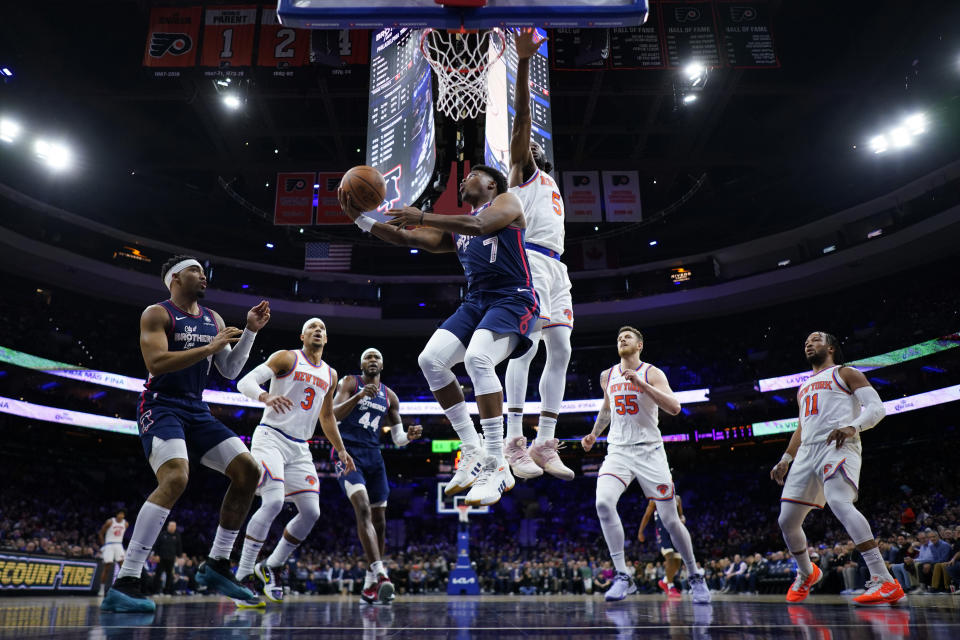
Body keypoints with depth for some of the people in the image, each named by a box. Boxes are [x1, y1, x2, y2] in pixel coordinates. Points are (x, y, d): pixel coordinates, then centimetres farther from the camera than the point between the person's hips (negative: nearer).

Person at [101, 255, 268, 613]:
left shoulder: (213, 319, 16)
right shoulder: (157, 314, -5)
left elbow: (230, 372, 16)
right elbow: (155, 363, -20)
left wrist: (250, 332, 6)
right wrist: (209, 348, -20)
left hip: (196, 410, 8)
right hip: (161, 406, -7)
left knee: (248, 470, -3)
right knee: (176, 478, -30)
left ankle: (216, 564, 8)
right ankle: (123, 585, -25)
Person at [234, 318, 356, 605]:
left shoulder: (330, 375, 16)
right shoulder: (287, 358, -1)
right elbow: (245, 382, -10)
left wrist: (341, 450, 23)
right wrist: (266, 397, -31)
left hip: (299, 448, 6)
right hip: (271, 438, -6)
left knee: (311, 512, -1)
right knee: (273, 501, -23)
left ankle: (270, 567, 16)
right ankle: (242, 577, -12)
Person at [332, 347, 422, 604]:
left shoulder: (390, 396, 14)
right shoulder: (350, 382, 2)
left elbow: (397, 438, 14)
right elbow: (335, 414, -13)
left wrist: (409, 436, -9)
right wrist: (360, 396, -26)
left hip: (373, 456, 5)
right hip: (348, 453, -5)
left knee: (379, 520, 5)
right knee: (363, 509, -24)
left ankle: (370, 582, 18)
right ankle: (380, 573, -31)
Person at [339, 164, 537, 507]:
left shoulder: (507, 201, 7)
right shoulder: (456, 228, 26)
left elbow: (479, 225, -15)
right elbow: (407, 238, 19)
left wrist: (422, 216, -13)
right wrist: (361, 219, 11)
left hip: (512, 299, -7)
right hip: (476, 301, 8)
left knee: (477, 358, -32)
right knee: (431, 358, -12)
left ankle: (496, 466, -25)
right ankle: (473, 452, -4)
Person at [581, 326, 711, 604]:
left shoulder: (652, 373, -4)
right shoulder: (607, 376, 11)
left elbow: (674, 408, -19)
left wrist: (641, 384, -26)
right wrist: (594, 434, 18)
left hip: (649, 451, -3)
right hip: (618, 451, 3)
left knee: (670, 520, 0)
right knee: (603, 503, -24)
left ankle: (695, 576, 25)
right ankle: (623, 577, -16)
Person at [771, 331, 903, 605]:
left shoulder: (845, 373, 10)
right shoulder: (804, 387, 30)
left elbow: (876, 407, -3)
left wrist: (853, 427, -24)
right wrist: (786, 460, 21)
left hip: (838, 445, -7)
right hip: (808, 450, 7)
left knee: (839, 502, -34)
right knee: (787, 520, 3)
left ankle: (885, 582, -34)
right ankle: (806, 573, 29)